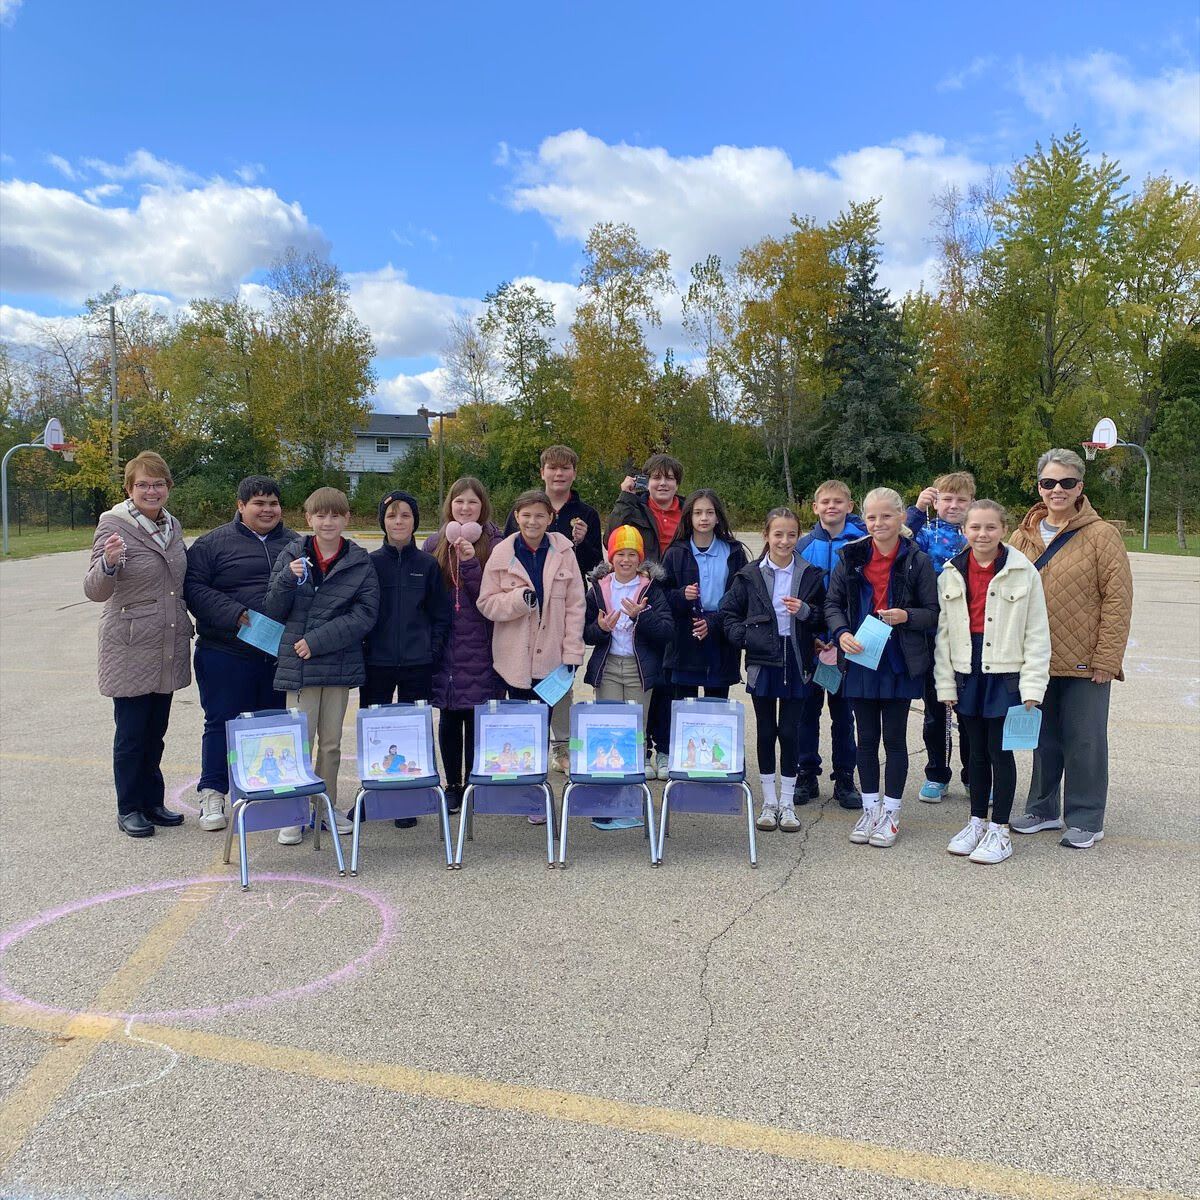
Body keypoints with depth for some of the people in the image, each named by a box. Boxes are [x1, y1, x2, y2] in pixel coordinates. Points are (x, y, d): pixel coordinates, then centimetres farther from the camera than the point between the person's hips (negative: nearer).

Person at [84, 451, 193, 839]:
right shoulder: (114, 526, -12)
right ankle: (128, 810, 18)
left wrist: (189, 622, 13)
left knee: (155, 732, 16)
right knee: (131, 733, 5)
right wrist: (108, 562, -35)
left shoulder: (172, 526, 8)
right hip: (131, 650, -6)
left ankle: (152, 802, 28)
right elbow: (96, 591, -16)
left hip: (168, 647, 6)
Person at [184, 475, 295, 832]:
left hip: (280, 654, 4)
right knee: (222, 723, 3)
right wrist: (234, 615, -18)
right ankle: (212, 794, 15)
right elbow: (193, 588, -6)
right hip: (226, 652, -3)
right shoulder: (212, 543, 1)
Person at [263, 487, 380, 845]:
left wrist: (318, 640, -13)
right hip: (298, 664, -1)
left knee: (331, 743, 12)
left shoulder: (360, 563, 1)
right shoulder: (292, 554, 3)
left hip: (340, 664, 1)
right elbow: (272, 611, 3)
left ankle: (326, 807, 26)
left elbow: (364, 615, -6)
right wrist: (288, 578, -16)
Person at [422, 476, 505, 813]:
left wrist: (471, 563, -21)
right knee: (449, 717, 8)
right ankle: (453, 785, 20)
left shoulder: (494, 544, -1)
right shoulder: (435, 543, 7)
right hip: (444, 645, 3)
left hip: (480, 646, -2)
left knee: (476, 716, 2)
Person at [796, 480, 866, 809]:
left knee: (843, 710, 8)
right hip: (810, 642, 1)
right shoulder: (804, 546, 1)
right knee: (808, 708, 8)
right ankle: (806, 776, 18)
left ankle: (845, 779, 18)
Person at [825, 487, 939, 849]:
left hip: (900, 663, -3)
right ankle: (870, 810, 24)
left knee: (894, 738, 5)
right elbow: (833, 603, 7)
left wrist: (906, 616, -20)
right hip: (860, 660, 3)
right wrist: (842, 633, -11)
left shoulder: (917, 561, -4)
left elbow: (934, 613, -2)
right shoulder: (851, 557, 4)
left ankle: (891, 815, 17)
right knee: (866, 737, 11)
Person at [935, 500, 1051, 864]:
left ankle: (999, 830, 16)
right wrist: (945, 683, 4)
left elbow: (1037, 633, -5)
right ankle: (977, 821, 28)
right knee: (977, 750, 14)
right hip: (968, 671, 3)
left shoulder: (1022, 571, -6)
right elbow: (943, 631, 6)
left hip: (1006, 672, -3)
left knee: (1000, 750, 2)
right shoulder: (951, 573, 4)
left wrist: (1032, 685, -10)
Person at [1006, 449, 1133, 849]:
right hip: (1036, 661, 4)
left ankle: (1085, 820, 19)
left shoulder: (1101, 535, -7)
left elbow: (1118, 600, -9)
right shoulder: (1023, 536, 7)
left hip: (1084, 663, -4)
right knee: (1044, 738, 16)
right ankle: (1042, 809, 30)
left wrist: (1106, 659, -13)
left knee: (1084, 741, 5)